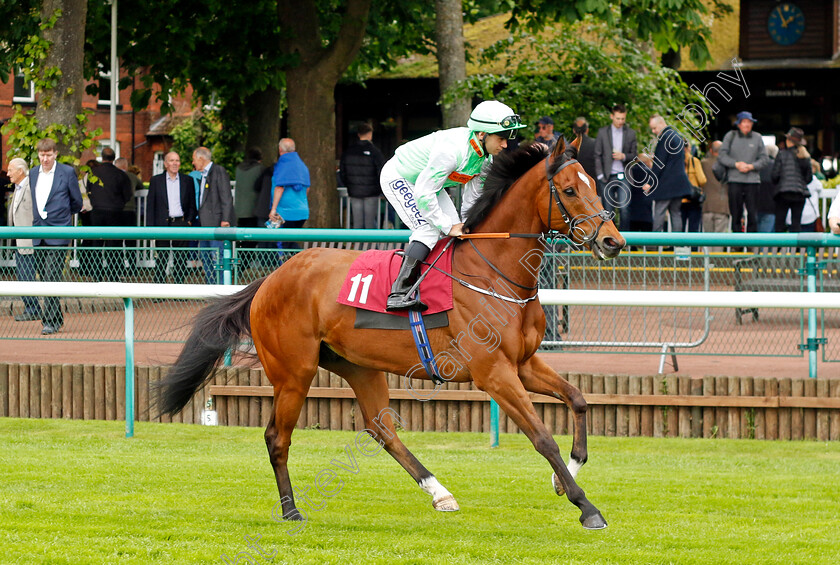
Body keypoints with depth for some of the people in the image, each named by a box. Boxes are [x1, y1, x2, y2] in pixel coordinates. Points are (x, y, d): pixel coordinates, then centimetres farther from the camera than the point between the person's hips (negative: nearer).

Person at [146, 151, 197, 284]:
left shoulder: (187, 180, 9)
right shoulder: (156, 180, 5)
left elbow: (192, 204, 12)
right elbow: (150, 205, 3)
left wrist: (189, 221, -2)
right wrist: (150, 227, -4)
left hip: (181, 223, 1)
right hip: (162, 225, -1)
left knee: (180, 259, 3)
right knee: (161, 259, 1)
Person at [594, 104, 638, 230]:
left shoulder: (630, 133, 9)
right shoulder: (602, 132, 7)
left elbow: (634, 155, 12)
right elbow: (597, 156, 6)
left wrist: (624, 156, -9)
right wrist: (600, 175, -3)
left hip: (623, 177, 0)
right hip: (607, 177, 0)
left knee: (624, 209, -12)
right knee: (608, 211, 1)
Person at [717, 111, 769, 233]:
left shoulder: (757, 138, 9)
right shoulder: (730, 136, 6)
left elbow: (764, 159, 8)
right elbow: (722, 155, 2)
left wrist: (751, 166, -9)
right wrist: (736, 164, -10)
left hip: (752, 180, 1)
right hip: (735, 180, -1)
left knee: (753, 216, -5)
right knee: (736, 215, 0)